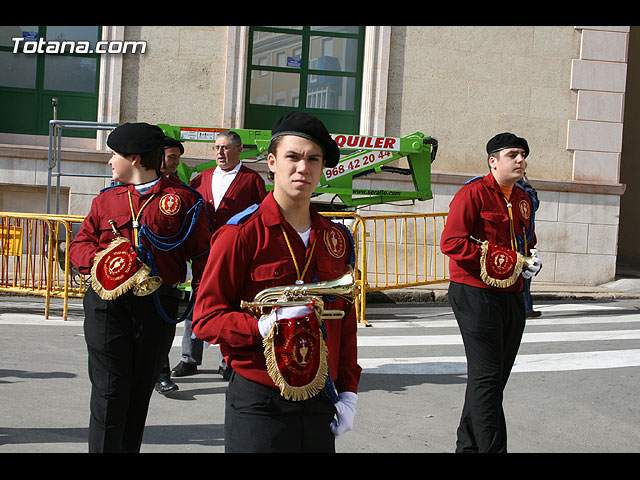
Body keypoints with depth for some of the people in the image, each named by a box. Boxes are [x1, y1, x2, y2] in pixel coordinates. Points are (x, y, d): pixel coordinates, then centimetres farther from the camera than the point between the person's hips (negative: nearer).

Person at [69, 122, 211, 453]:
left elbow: (202, 252, 1)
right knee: (109, 393, -2)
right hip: (108, 307, 2)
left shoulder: (181, 198, 1)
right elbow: (79, 243, 15)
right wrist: (97, 259, -5)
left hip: (157, 309, -1)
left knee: (140, 393, 11)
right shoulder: (107, 199, 12)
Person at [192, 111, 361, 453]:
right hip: (258, 407, -5)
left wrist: (348, 391, 10)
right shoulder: (242, 234, -7)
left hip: (319, 405, 5)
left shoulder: (337, 239, 9)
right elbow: (205, 319, -9)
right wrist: (266, 326, -23)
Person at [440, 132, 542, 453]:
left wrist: (531, 261, 6)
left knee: (497, 376, 14)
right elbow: (451, 242, -17)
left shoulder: (523, 199, 17)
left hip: (511, 296, 8)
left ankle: (468, 445, 27)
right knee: (487, 378, -8)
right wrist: (495, 258, -20)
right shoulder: (474, 193, -9)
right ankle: (491, 447, -3)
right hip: (476, 295, -8)